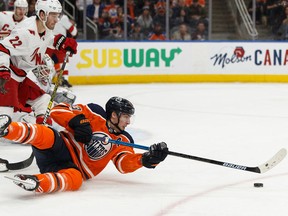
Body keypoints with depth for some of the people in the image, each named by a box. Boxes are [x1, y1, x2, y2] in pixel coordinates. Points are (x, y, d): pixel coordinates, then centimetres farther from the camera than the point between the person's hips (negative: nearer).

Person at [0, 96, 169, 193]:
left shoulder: (123, 140, 17)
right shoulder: (95, 114, 5)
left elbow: (125, 164, 0)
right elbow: (59, 110, 1)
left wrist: (147, 159, -17)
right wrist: (78, 121, -16)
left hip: (76, 169, 2)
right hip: (62, 147, -2)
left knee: (75, 180, -37)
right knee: (47, 136, -36)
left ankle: (36, 183, -59)